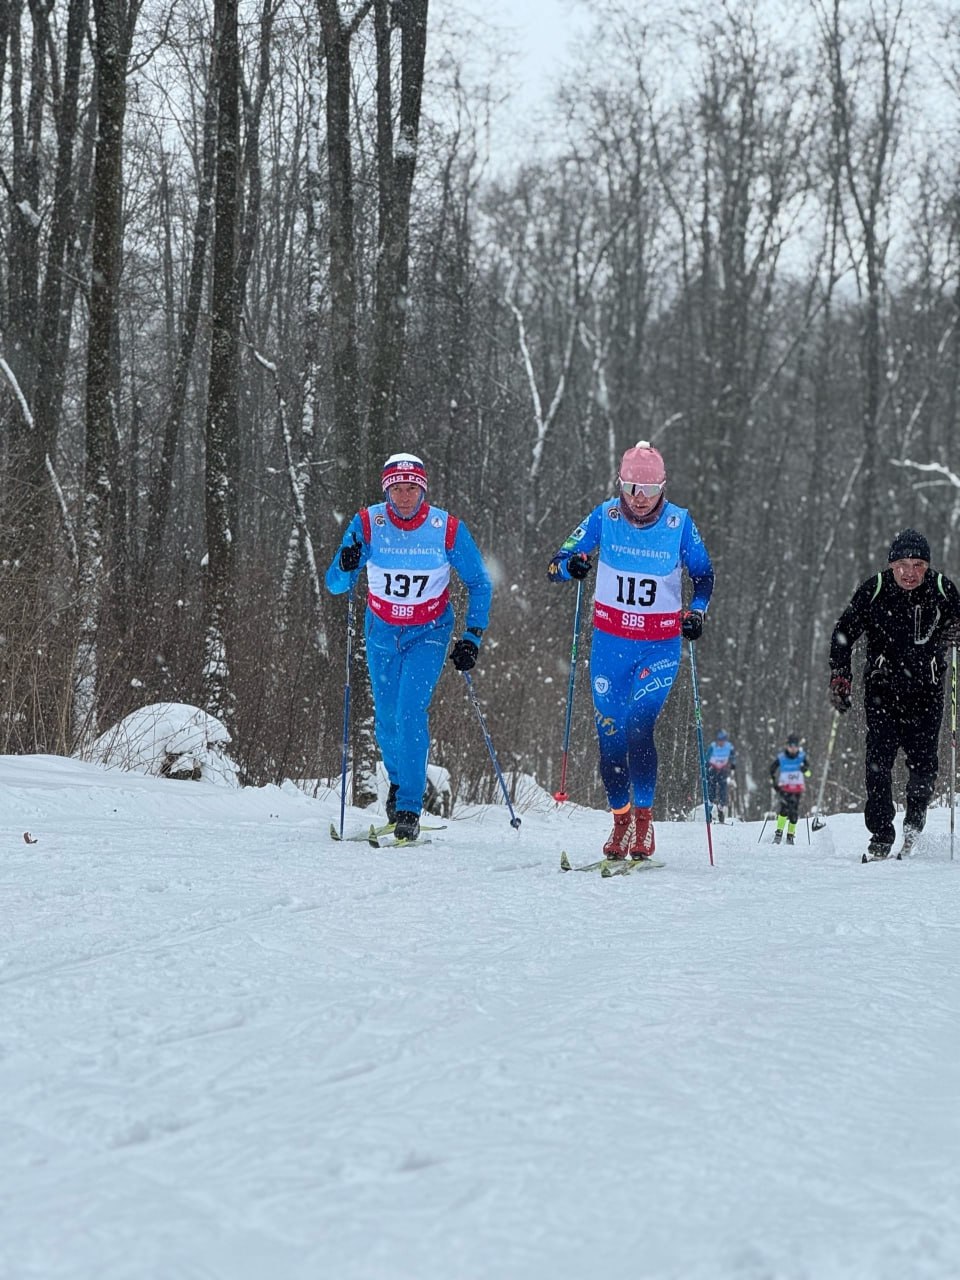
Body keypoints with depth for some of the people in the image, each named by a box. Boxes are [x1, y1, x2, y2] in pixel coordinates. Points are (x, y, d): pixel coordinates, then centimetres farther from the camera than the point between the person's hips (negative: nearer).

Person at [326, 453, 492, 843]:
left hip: (429, 633, -2)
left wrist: (472, 637, -11)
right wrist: (346, 567, -37)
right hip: (382, 631, 2)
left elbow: (479, 584, -4)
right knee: (386, 719, 8)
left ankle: (409, 809, -12)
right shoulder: (367, 524, -15)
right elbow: (334, 585, -14)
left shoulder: (448, 529, -17)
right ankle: (399, 778, 38)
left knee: (411, 713, -18)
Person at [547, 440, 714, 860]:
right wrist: (570, 565, -26)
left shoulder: (679, 522, -7)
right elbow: (555, 564, -3)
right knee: (610, 734, 2)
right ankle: (621, 818, 19)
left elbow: (703, 574, 8)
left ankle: (644, 818, -5)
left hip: (660, 645, -2)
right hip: (610, 640, 2)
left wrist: (696, 612, -10)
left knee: (639, 728, -17)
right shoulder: (604, 517, -6)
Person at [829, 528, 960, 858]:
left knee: (923, 762, -5)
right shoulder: (873, 591, -8)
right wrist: (840, 679, -5)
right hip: (883, 685, 0)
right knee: (879, 758, -11)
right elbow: (843, 634, 1)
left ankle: (914, 817, 23)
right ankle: (881, 834, -3)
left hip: (927, 687, 1)